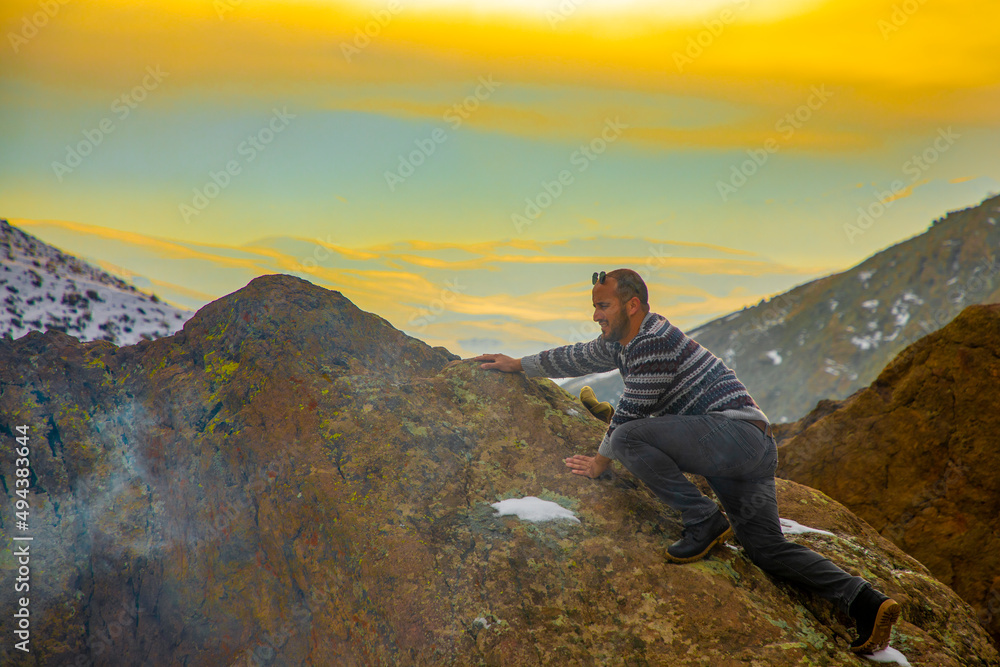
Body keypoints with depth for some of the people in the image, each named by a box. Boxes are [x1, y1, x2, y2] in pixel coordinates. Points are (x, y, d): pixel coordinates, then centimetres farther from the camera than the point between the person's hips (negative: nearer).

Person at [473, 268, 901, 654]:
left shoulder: (653, 340, -12)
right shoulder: (622, 341, 19)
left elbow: (632, 412, -9)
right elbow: (579, 357, 33)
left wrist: (600, 462, 5)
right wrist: (519, 365, 40)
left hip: (732, 428, -10)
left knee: (628, 437, -23)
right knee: (766, 547, 8)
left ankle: (704, 523, -16)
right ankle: (864, 602, -1)